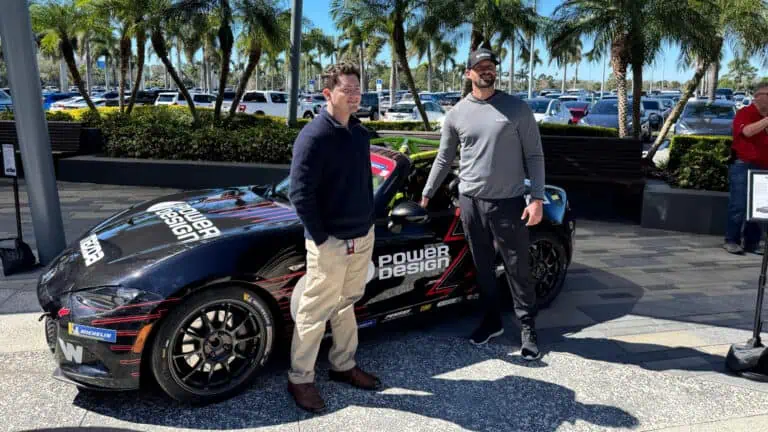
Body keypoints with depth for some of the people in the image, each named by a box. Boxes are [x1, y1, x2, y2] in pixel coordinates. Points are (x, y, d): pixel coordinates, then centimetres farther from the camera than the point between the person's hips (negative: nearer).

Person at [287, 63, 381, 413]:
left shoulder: (360, 133, 9)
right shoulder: (314, 136, -15)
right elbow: (300, 194, -19)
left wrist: (367, 223, 12)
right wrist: (322, 238, -18)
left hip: (362, 236, 7)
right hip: (331, 242, -7)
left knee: (345, 304, 19)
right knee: (315, 312, 4)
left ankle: (343, 365, 35)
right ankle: (300, 380, 19)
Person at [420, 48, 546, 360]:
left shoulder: (517, 109, -2)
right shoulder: (457, 114, 6)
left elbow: (534, 156, -2)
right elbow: (444, 159, 14)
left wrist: (537, 198, -10)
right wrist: (426, 194, 13)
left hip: (508, 202, -3)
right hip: (470, 202, 3)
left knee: (517, 269, 3)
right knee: (482, 267, 13)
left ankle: (528, 328, 17)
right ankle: (492, 320, 29)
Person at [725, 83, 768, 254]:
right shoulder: (745, 113, -3)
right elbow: (747, 131, -24)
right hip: (743, 167, -6)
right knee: (738, 206, -6)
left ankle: (752, 242, 15)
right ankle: (731, 241, 4)